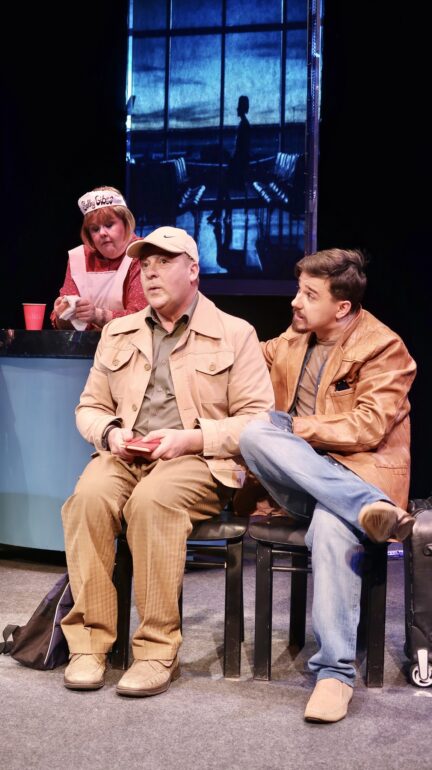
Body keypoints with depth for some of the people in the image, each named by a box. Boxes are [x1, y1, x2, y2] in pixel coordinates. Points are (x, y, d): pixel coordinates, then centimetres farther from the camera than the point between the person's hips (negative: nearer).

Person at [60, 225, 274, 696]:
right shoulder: (117, 333, 21)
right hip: (124, 457, 4)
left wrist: (190, 438, -13)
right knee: (90, 496, -30)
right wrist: (110, 432, -2)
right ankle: (89, 641, -25)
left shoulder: (235, 334, 7)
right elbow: (89, 407, 22)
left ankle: (157, 650, -28)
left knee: (153, 500, -36)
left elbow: (257, 419, 0)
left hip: (199, 463, -3)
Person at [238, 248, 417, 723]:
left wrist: (298, 428, -9)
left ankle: (335, 673, -32)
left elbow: (368, 428, -12)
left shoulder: (383, 348, -2)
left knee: (331, 528, -39)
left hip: (354, 470, -5)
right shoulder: (290, 341, 15)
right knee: (254, 433, -28)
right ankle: (372, 509, -37)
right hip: (295, 480, 5)